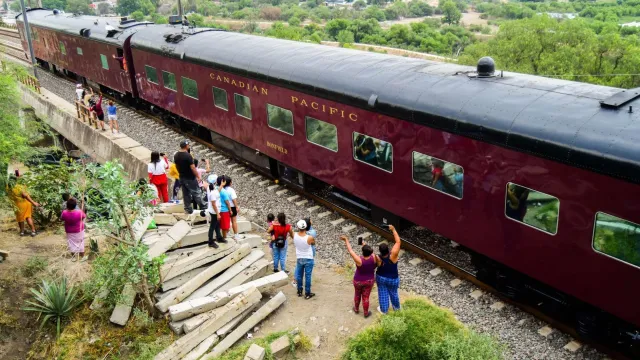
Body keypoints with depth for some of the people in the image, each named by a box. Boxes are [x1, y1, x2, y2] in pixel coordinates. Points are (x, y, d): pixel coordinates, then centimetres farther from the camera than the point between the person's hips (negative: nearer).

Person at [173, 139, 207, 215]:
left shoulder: (176, 155, 2)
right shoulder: (188, 155, -22)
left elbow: (177, 166, 12)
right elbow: (193, 168, -21)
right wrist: (198, 176, -14)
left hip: (182, 177, 7)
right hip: (190, 178, -7)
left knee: (186, 194, 14)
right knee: (197, 193, 1)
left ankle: (188, 209, 19)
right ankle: (203, 207, 7)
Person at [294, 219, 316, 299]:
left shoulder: (295, 235, -17)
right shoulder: (309, 237, -26)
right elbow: (313, 243, -1)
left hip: (299, 258, 3)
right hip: (308, 259, -3)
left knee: (299, 275, 19)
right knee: (307, 276, 8)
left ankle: (299, 291, 32)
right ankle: (307, 294, 18)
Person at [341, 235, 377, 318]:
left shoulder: (359, 260, -35)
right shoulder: (373, 257, -26)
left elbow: (350, 251, -25)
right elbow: (369, 252, -2)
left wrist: (346, 240, -15)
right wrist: (364, 245, 11)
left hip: (358, 281, -2)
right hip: (369, 280, 2)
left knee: (357, 295, 24)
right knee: (366, 297, 18)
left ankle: (356, 309, 45)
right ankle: (366, 313, 32)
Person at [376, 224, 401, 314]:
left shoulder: (378, 259, -31)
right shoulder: (393, 255, -36)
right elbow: (398, 241, -31)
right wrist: (393, 230, -23)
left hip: (381, 278, 0)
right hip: (392, 279, 0)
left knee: (383, 294, 20)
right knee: (393, 293, 24)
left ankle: (384, 310, 38)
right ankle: (396, 307, 48)